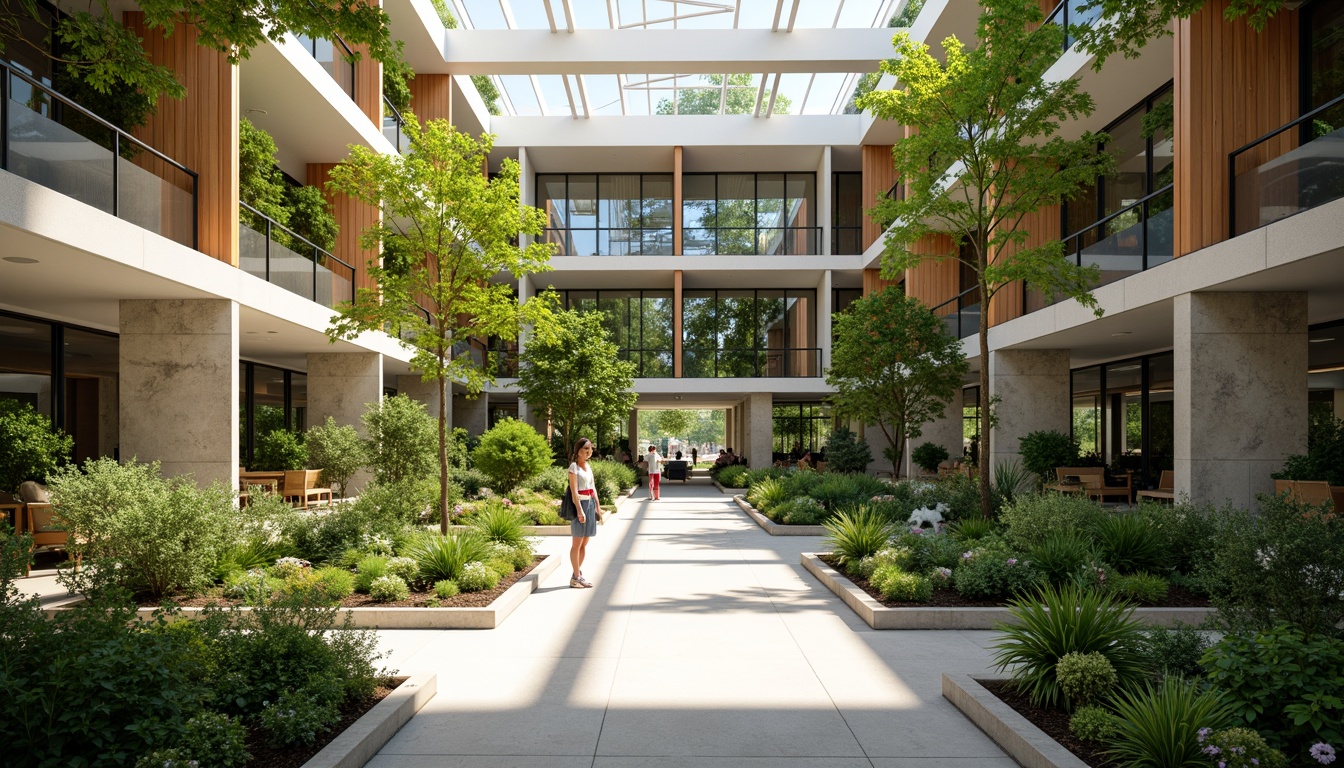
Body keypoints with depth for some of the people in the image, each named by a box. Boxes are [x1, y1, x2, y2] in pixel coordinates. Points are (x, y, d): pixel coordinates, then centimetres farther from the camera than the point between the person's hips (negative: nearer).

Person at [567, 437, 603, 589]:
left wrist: (597, 506, 16)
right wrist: (580, 510, -21)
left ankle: (578, 573, 19)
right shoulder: (574, 466, -9)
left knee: (585, 543, 11)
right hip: (580, 503, -8)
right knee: (577, 543, -1)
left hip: (590, 504, 8)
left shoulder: (588, 466, 14)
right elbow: (574, 491, -16)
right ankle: (576, 577, 4)